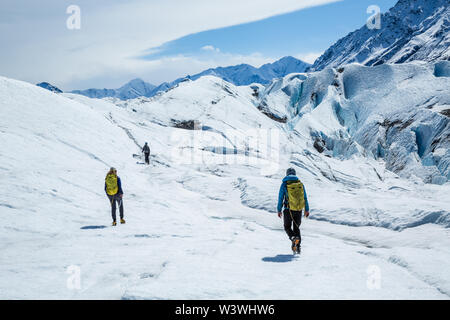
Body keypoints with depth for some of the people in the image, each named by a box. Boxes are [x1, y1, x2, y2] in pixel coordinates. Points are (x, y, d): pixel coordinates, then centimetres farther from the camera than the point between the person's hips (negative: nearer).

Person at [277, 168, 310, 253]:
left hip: (289, 210, -3)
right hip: (299, 210, 3)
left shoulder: (284, 184, -5)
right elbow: (305, 197, 8)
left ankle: (294, 237, -16)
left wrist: (279, 210, 6)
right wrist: (307, 209, 16)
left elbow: (280, 198, -3)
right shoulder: (300, 183, 4)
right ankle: (297, 246, 8)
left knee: (287, 227, 13)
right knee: (296, 228, 16)